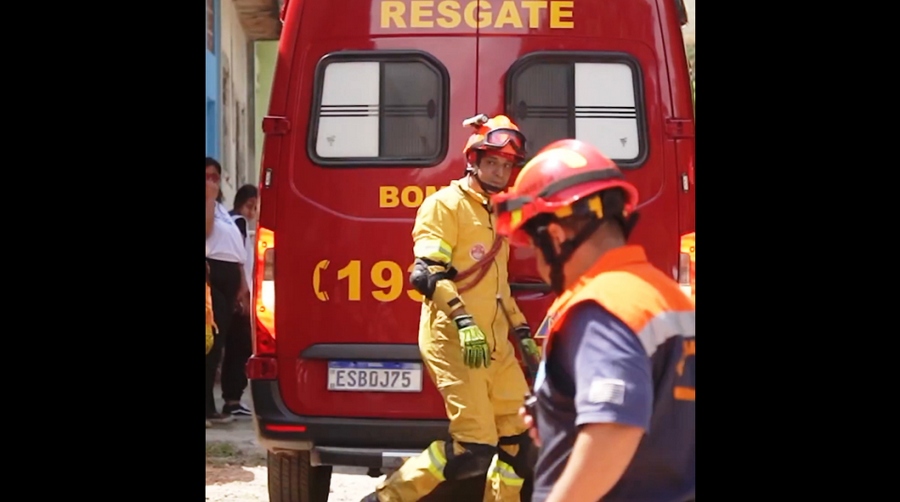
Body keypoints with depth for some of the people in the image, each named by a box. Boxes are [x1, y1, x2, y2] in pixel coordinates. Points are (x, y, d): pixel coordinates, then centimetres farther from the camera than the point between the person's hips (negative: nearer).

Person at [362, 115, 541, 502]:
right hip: (453, 341, -9)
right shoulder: (445, 204, -7)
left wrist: (522, 331, 22)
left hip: (494, 342, 9)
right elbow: (426, 273, -18)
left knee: (520, 435, 8)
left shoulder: (497, 213, 20)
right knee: (473, 448, -15)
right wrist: (464, 322, -28)